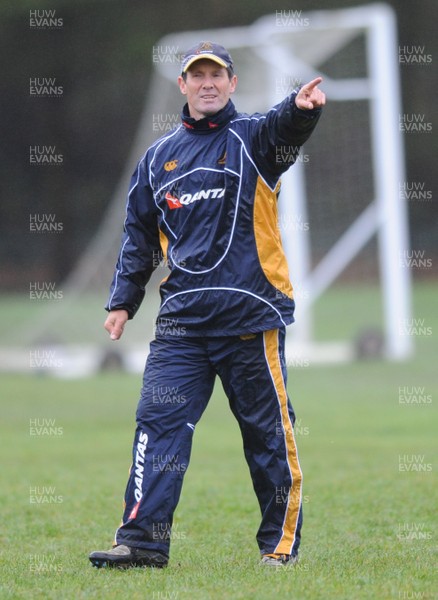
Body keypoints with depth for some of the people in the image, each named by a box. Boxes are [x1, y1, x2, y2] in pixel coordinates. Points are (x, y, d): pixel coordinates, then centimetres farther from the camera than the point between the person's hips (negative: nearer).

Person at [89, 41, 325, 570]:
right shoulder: (159, 157, 16)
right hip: (181, 320, 4)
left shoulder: (250, 139, 3)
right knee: (159, 423, -6)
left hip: (251, 316, -3)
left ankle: (281, 543, 13)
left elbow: (284, 129, -21)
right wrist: (123, 301, 12)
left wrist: (301, 108, -44)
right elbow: (139, 234, 21)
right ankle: (142, 540, -8)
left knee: (268, 434, 2)